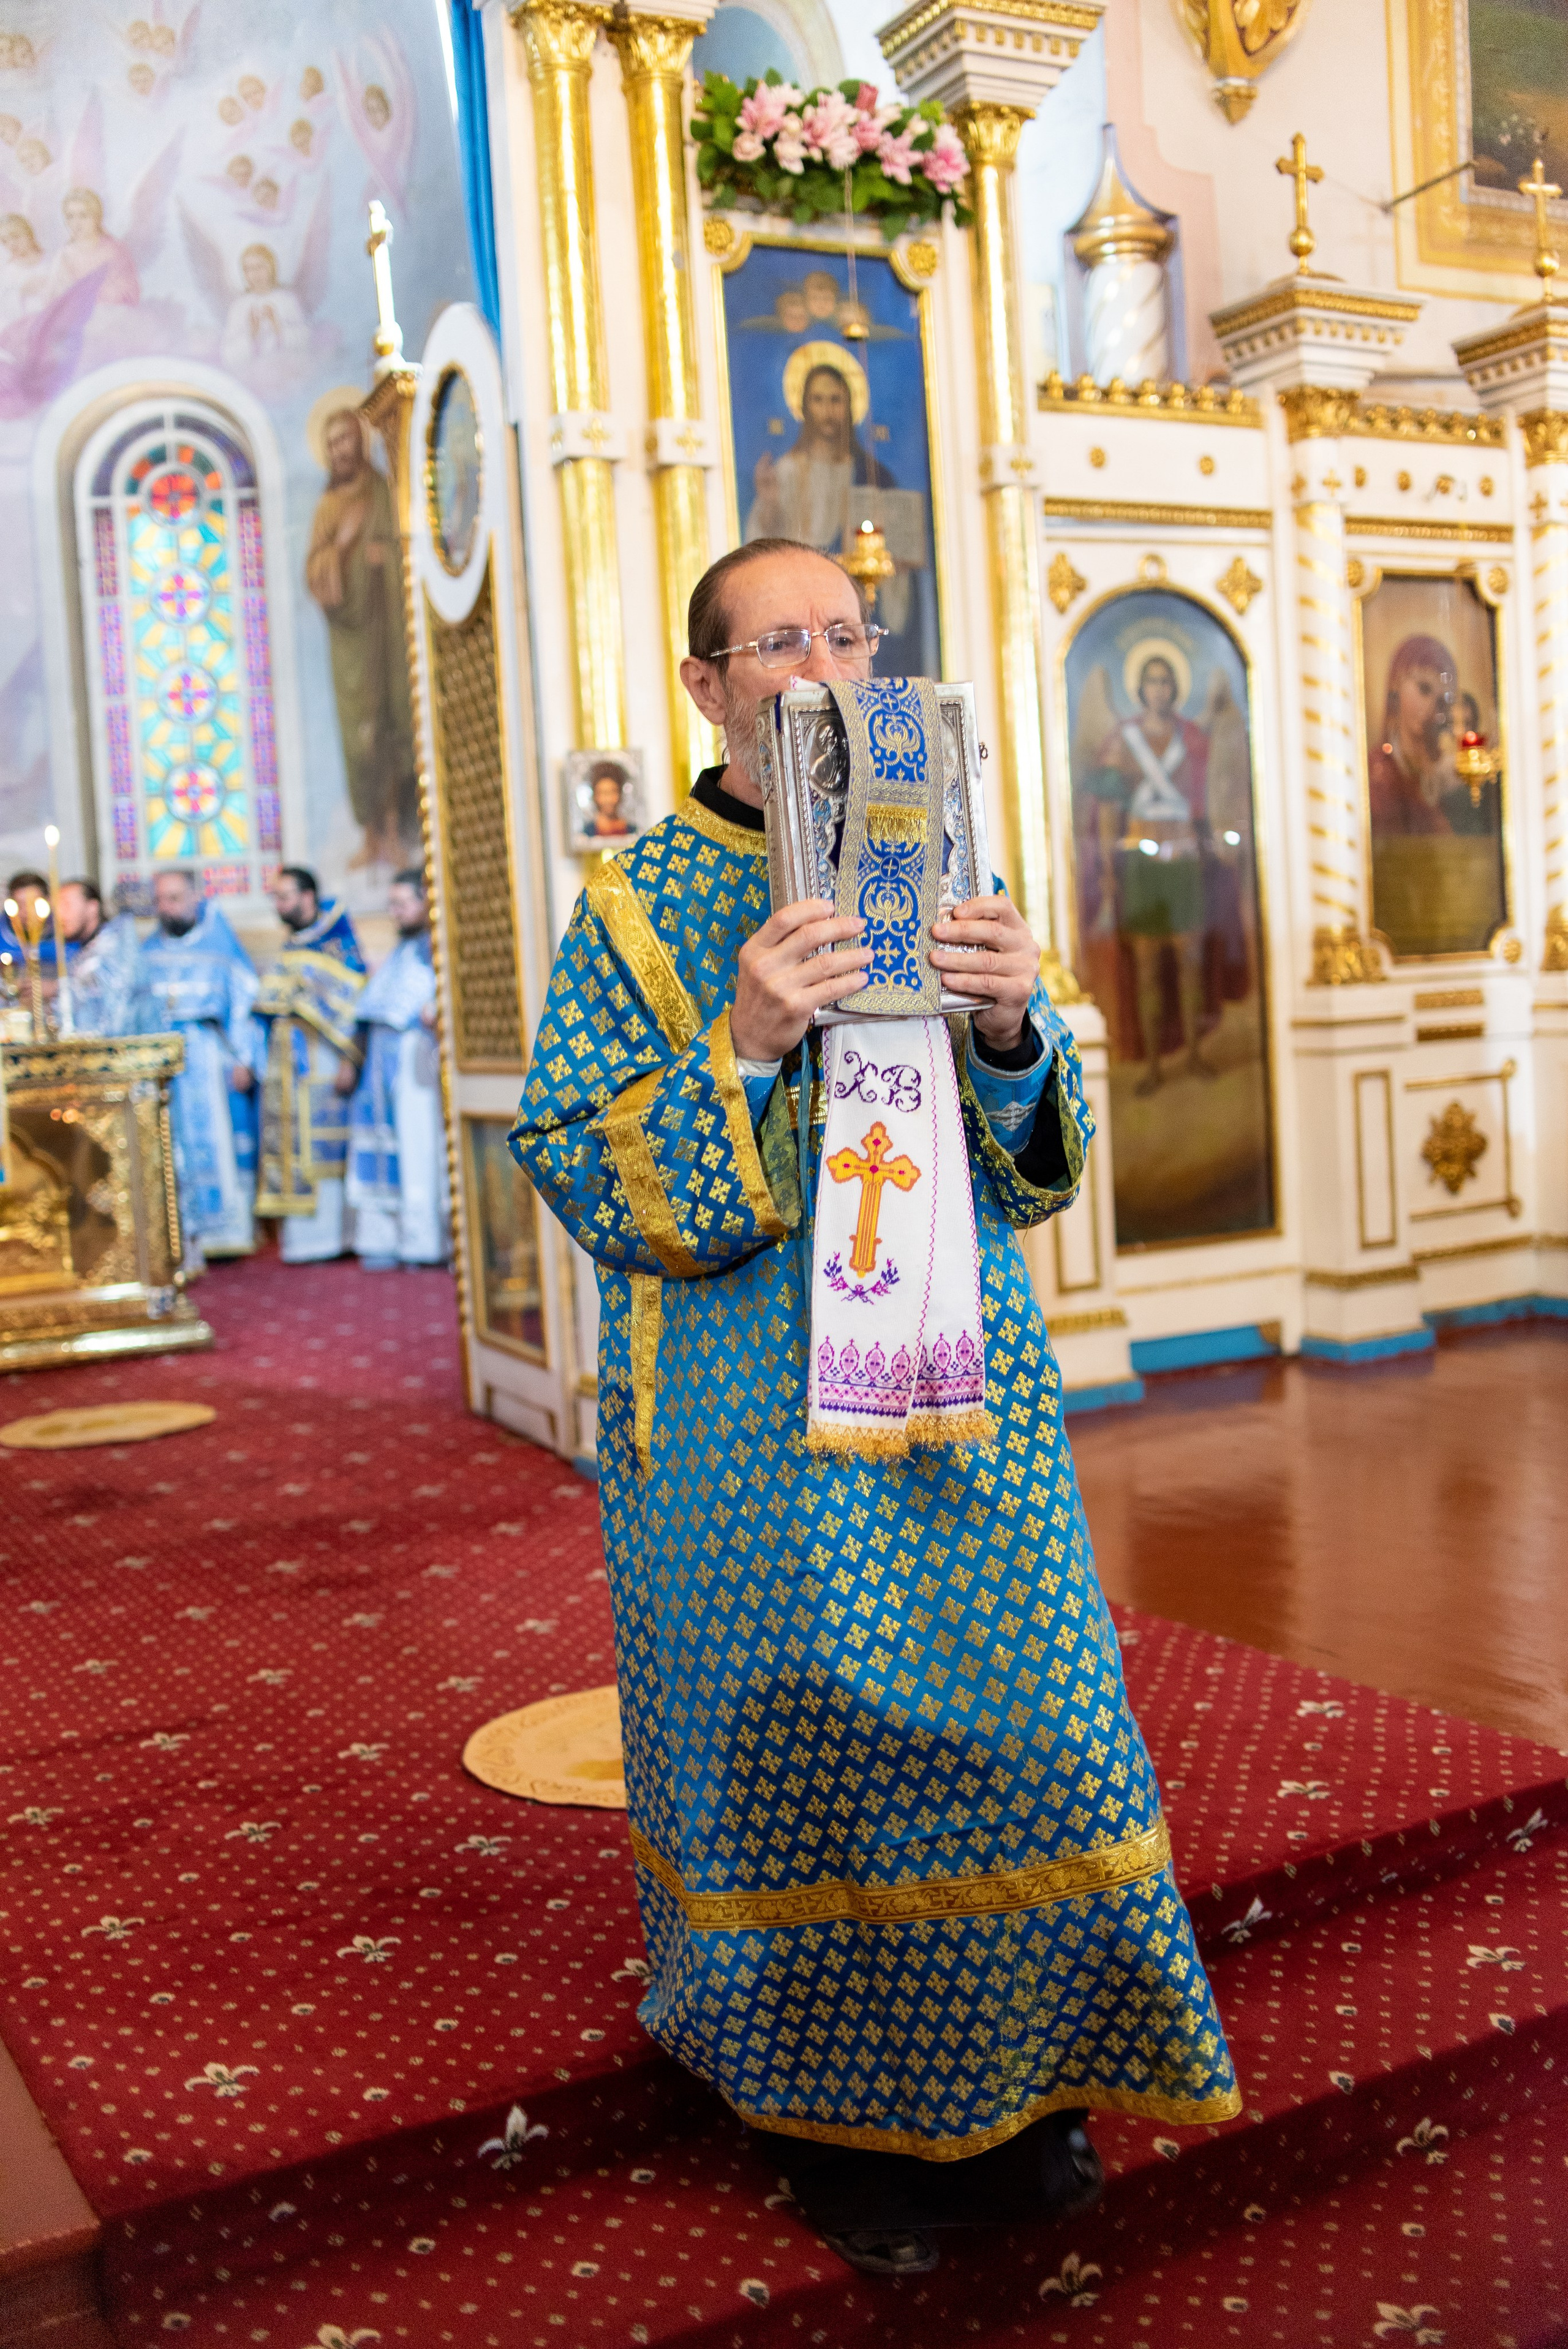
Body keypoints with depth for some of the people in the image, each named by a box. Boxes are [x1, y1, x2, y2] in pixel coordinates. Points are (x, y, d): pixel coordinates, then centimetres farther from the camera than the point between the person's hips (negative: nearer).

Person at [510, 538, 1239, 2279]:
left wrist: (1012, 1033, -13)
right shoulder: (635, 905, -2)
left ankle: (1010, 2083, 31)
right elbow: (574, 1172, -9)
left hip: (963, 1396, 4)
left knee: (1013, 1729, 9)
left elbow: (1038, 1166, 9)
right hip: (753, 1425, -4)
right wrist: (738, 1052, -23)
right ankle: (831, 2113, 27)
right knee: (798, 1748, 4)